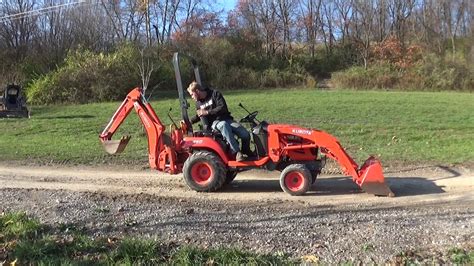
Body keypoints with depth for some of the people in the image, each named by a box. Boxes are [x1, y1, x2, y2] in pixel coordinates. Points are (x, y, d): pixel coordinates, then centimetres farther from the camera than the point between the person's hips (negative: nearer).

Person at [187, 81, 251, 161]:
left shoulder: (215, 94, -4)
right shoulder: (198, 103, 12)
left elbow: (223, 108, -15)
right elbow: (199, 116, 30)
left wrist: (207, 112, -17)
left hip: (226, 119, -1)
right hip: (214, 123, 1)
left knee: (245, 134, -23)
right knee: (224, 125, -40)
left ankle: (246, 153, 10)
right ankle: (237, 152, -44)